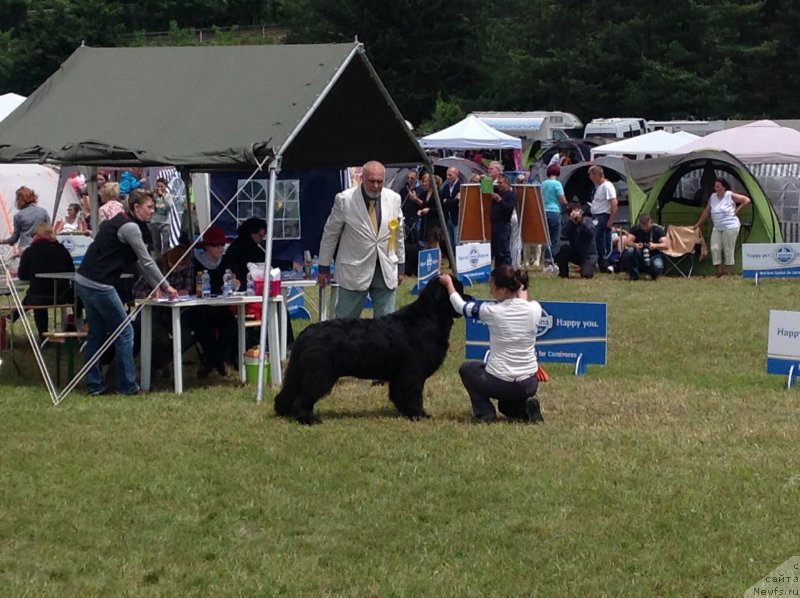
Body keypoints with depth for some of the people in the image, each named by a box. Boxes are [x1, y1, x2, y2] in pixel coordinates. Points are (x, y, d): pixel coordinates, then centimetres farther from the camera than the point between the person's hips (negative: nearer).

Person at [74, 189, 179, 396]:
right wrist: (166, 286, 2)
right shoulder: (129, 227, -12)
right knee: (124, 332, 0)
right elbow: (146, 261, -8)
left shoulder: (119, 222, 19)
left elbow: (139, 262, 23)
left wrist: (158, 286, 22)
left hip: (84, 282, 10)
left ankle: (94, 384, 17)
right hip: (98, 285, -10)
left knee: (97, 333, 14)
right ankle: (127, 385, 2)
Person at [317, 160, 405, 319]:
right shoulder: (344, 200, -9)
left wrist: (401, 266, 16)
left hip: (386, 271, 3)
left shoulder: (393, 199, 3)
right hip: (354, 271, -3)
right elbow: (330, 234, 0)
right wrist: (324, 267, 3)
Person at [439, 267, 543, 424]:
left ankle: (485, 412, 9)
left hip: (500, 384, -4)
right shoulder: (535, 309, -7)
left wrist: (449, 283, 18)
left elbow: (461, 306, 4)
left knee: (466, 368, 27)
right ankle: (525, 408, 3)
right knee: (508, 405, 37)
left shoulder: (492, 311, -15)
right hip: (530, 385, 4)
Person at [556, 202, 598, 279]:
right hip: (576, 254, 2)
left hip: (589, 254, -2)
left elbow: (591, 233, -22)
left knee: (586, 275, -26)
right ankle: (563, 274, -9)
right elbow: (564, 234, -21)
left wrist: (581, 222, -32)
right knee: (564, 248, -28)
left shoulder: (588, 221, -2)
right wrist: (572, 220, -28)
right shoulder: (569, 224, 0)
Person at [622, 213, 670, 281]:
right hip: (639, 257, 1)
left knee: (658, 266, -36)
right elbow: (627, 242, -15)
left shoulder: (657, 229, -9)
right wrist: (635, 245, -38)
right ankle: (634, 275, -13)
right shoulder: (636, 229, -4)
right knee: (630, 251, -32)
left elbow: (666, 245, -18)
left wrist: (656, 246, -39)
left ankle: (654, 275, 4)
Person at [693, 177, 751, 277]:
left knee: (728, 249, -3)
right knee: (715, 248, -4)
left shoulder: (730, 196, -6)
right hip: (717, 228, 5)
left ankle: (727, 272, 4)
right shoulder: (712, 197, 8)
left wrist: (737, 211, -6)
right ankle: (719, 272, 1)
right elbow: (706, 212, 16)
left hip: (730, 227, -5)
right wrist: (698, 224, 18)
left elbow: (746, 200, -3)